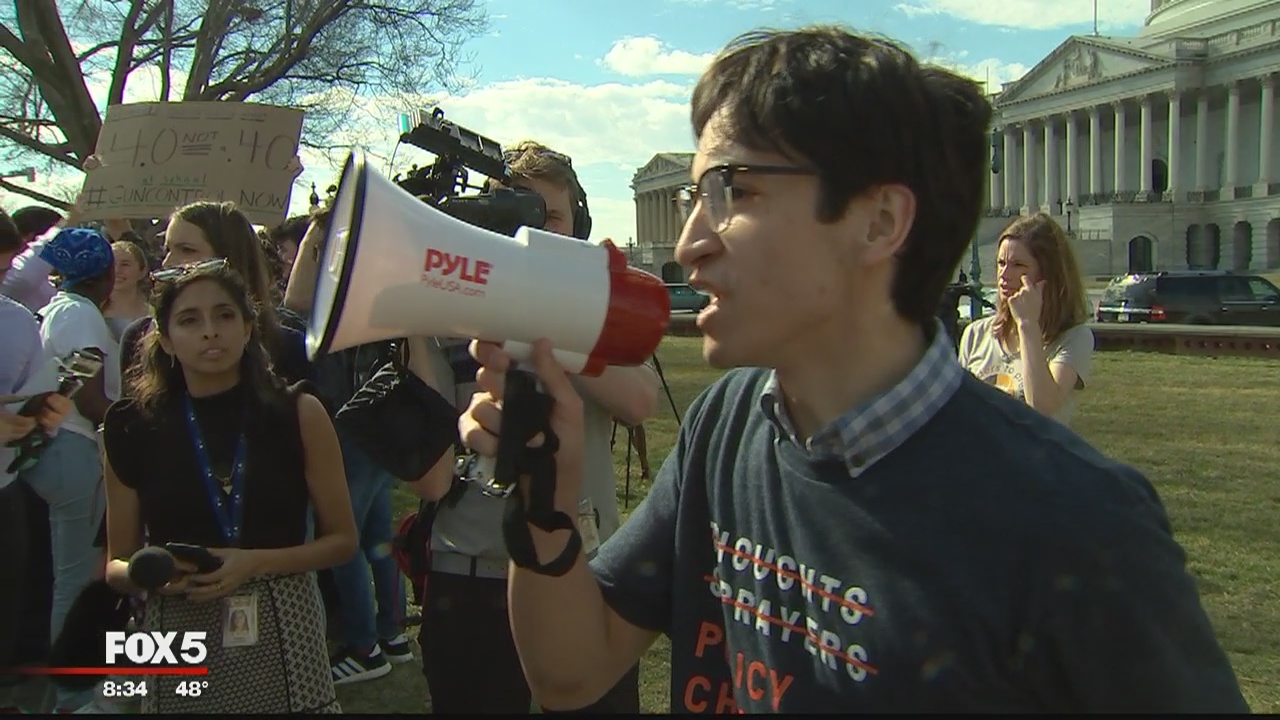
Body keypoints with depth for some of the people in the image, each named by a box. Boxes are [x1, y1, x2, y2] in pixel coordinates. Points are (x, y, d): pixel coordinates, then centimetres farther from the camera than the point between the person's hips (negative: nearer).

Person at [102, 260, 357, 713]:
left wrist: (255, 563, -14)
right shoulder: (133, 427, -1)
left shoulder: (298, 414, -5)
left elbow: (342, 540, 0)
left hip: (283, 640, -1)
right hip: (179, 645, 1)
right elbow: (117, 564, 7)